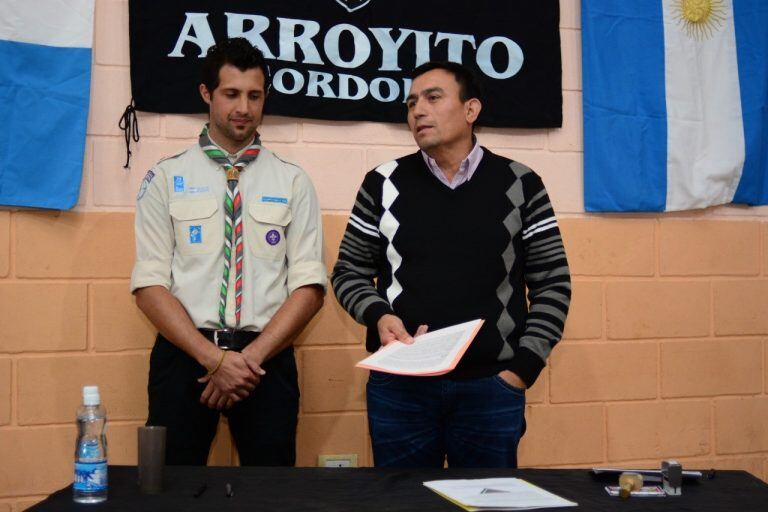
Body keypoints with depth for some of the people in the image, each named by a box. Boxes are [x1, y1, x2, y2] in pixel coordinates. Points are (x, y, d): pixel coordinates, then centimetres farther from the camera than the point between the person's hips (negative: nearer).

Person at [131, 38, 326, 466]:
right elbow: (150, 285, -2)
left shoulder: (292, 182, 6)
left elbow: (309, 285, 0)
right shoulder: (166, 178, 4)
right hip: (184, 352, 0)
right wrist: (213, 358, -13)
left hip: (267, 358, 1)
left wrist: (252, 357, -11)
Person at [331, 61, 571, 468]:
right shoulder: (384, 184, 5)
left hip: (492, 386, 0)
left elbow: (552, 284, 4)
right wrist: (379, 316, -10)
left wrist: (523, 368, -4)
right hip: (399, 386, 1)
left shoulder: (520, 185, 3)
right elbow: (349, 273, 10)